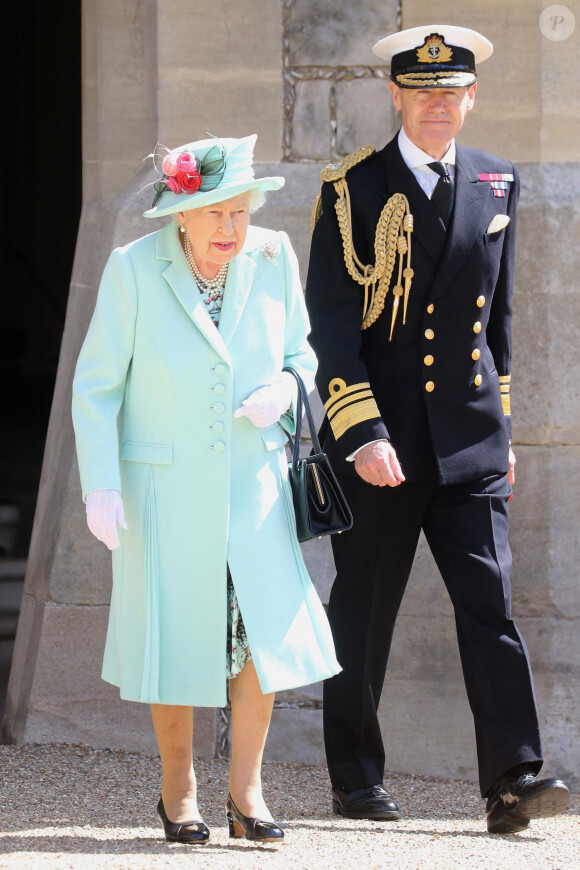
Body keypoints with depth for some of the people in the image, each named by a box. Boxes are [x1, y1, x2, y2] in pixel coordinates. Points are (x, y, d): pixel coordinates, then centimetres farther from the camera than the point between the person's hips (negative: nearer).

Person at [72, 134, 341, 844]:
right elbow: (95, 386, -6)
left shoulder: (272, 259, -3)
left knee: (264, 627, -8)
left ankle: (245, 792, 6)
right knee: (176, 633, 5)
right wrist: (101, 487, -12)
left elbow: (300, 353, 12)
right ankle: (178, 788, 25)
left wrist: (282, 390, -11)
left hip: (251, 483, 2)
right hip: (163, 486, -2)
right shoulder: (134, 269, -12)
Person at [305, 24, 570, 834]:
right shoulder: (352, 189, -4)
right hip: (379, 440, -3)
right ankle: (356, 777, 17)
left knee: (490, 600, -7)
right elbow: (329, 321, -8)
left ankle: (513, 781, -10)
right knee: (363, 613, 5)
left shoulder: (496, 184, 9)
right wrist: (361, 432, -17)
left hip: (470, 439, 3)